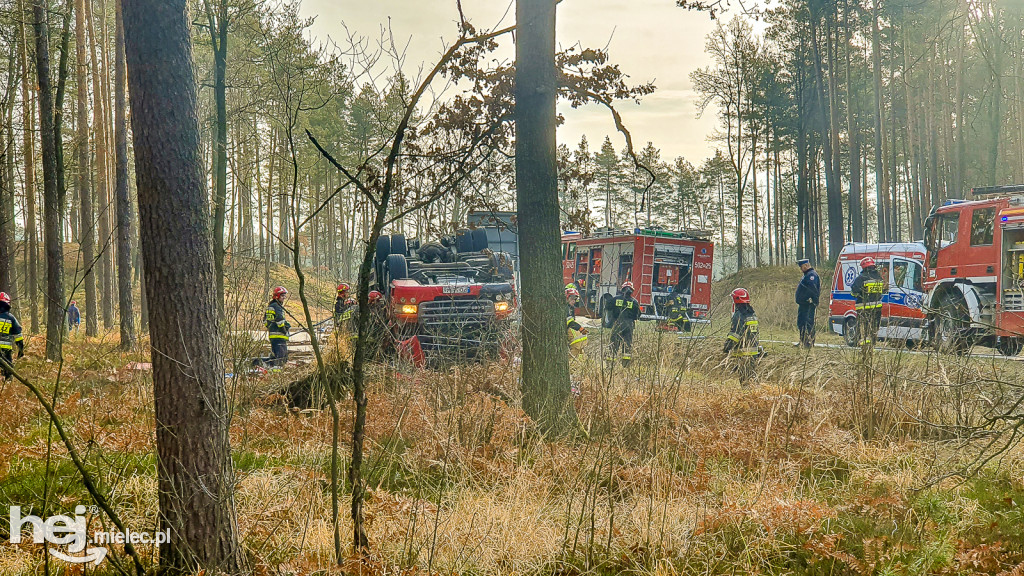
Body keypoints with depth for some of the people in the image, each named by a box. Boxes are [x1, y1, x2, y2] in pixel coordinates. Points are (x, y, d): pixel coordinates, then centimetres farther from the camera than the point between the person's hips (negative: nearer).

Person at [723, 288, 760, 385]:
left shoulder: (738, 315, -14)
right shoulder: (753, 314, 13)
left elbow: (735, 333, -21)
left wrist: (727, 347, -17)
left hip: (743, 354, -8)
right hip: (754, 353, 8)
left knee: (745, 379, -7)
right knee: (753, 376, 13)